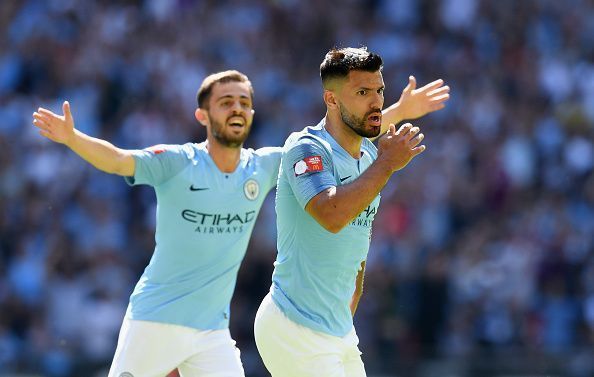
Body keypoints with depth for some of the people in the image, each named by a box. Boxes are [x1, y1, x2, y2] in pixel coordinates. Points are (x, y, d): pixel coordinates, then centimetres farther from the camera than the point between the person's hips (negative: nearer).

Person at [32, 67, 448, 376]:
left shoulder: (262, 168, 2)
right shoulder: (176, 163, -11)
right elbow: (117, 160, -26)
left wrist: (399, 112, 3)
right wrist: (71, 137, -46)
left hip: (213, 332, 4)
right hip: (154, 322, -4)